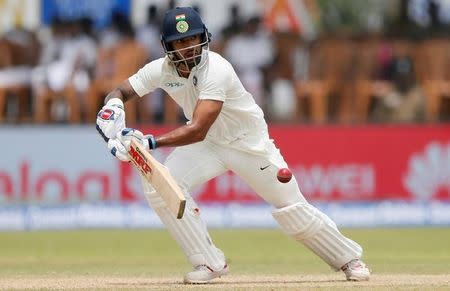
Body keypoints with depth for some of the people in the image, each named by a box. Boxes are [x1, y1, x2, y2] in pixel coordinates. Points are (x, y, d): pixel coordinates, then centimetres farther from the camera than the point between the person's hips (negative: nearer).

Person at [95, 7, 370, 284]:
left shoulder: (216, 70, -34)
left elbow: (197, 131, -41)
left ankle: (349, 258, 24)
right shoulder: (161, 69, -16)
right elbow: (121, 91, -6)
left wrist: (151, 142, -53)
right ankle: (210, 263, -7)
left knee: (293, 209, -1)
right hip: (207, 144, 5)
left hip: (250, 143, -5)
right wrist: (113, 107, -31)